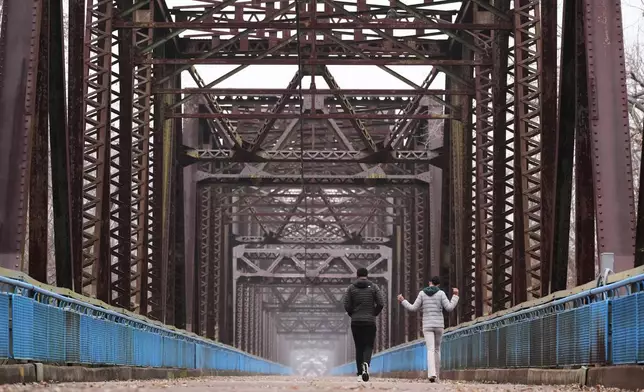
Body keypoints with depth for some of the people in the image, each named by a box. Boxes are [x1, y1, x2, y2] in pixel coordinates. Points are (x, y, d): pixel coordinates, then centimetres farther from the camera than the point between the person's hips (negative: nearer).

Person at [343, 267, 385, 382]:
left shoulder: (351, 288, 3)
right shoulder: (373, 287, 2)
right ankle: (366, 363, -27)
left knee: (359, 347, 9)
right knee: (368, 346, 3)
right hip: (370, 321, -1)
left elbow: (347, 306, -3)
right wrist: (374, 314, 10)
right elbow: (381, 304, -5)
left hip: (356, 322, 1)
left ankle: (360, 373, 5)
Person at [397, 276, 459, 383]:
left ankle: (432, 374, -34)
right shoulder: (441, 293, -2)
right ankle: (435, 375, 22)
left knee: (430, 350, -11)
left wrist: (403, 301, 19)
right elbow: (449, 308, -7)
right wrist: (455, 295, 5)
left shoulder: (422, 293, 2)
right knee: (437, 349, 19)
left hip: (427, 325, 0)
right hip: (439, 325, 1)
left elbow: (413, 308, 3)